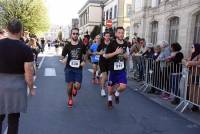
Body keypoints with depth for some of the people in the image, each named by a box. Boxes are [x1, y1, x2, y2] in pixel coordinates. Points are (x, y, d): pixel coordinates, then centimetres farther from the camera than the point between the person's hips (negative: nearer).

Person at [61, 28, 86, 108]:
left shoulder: (81, 45, -1)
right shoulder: (67, 45, -3)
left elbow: (84, 54, 15)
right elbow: (63, 56, 2)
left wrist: (83, 61, 0)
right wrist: (63, 59, -18)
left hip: (78, 68, 0)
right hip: (69, 68, 0)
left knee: (78, 86, -7)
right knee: (70, 85, 4)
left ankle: (74, 88, 33)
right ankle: (70, 99, 32)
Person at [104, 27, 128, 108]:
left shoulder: (126, 44, 4)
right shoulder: (112, 44, -9)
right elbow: (105, 56, -11)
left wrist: (125, 55, -8)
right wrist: (115, 52, -21)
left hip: (122, 69, 2)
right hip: (113, 69, -2)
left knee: (123, 86, -12)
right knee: (111, 86, 13)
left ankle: (117, 94, 23)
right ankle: (110, 99, 40)